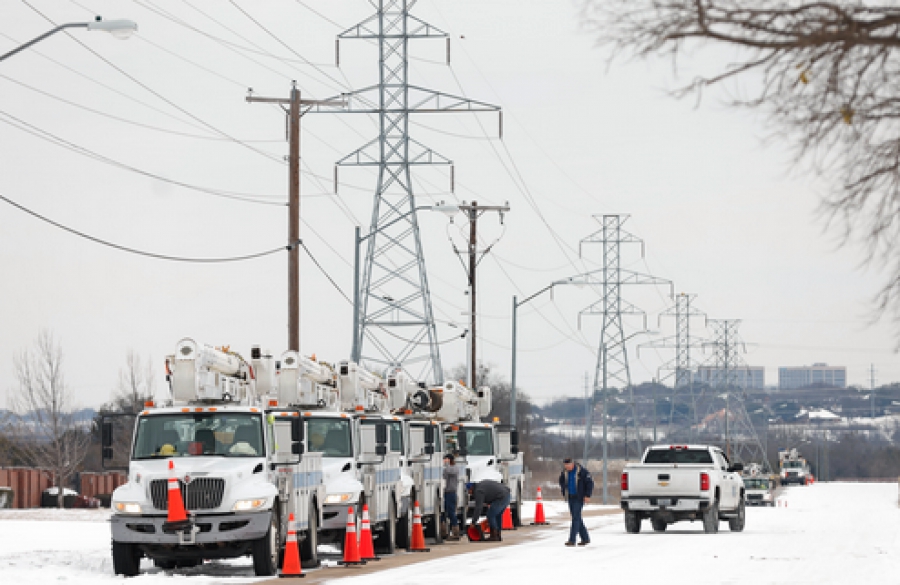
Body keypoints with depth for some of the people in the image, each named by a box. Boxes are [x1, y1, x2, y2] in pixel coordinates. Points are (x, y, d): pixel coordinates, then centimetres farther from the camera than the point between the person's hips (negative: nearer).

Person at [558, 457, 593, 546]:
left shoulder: (581, 471, -15)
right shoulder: (565, 472, 4)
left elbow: (590, 482, -11)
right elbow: (562, 481, 23)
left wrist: (587, 495, -13)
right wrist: (564, 493, 17)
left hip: (579, 498, -7)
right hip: (570, 497, 7)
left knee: (576, 517, -12)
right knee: (576, 518, 10)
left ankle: (572, 540, -15)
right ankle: (585, 538, 21)